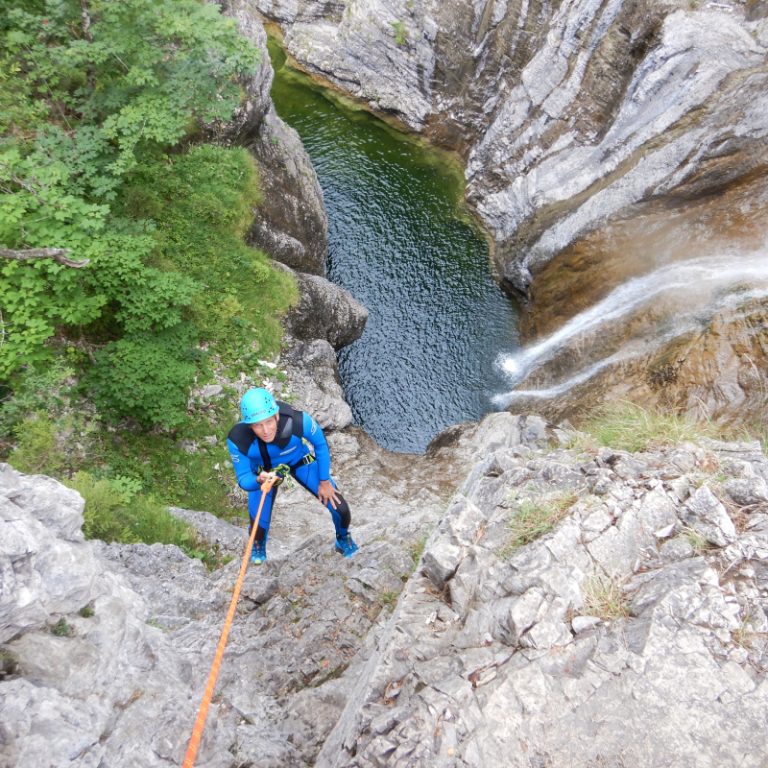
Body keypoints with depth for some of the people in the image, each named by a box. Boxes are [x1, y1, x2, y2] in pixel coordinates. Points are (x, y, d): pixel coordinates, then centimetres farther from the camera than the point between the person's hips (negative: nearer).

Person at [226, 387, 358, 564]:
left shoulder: (299, 420, -41)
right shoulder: (237, 439, -38)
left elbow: (320, 444, -18)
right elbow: (243, 479, -24)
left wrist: (324, 481, -9)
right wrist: (258, 480, -48)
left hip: (300, 460, 0)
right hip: (263, 471, 0)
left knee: (340, 509, -6)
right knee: (259, 526, -5)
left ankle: (343, 538, 33)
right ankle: (258, 546, 38)